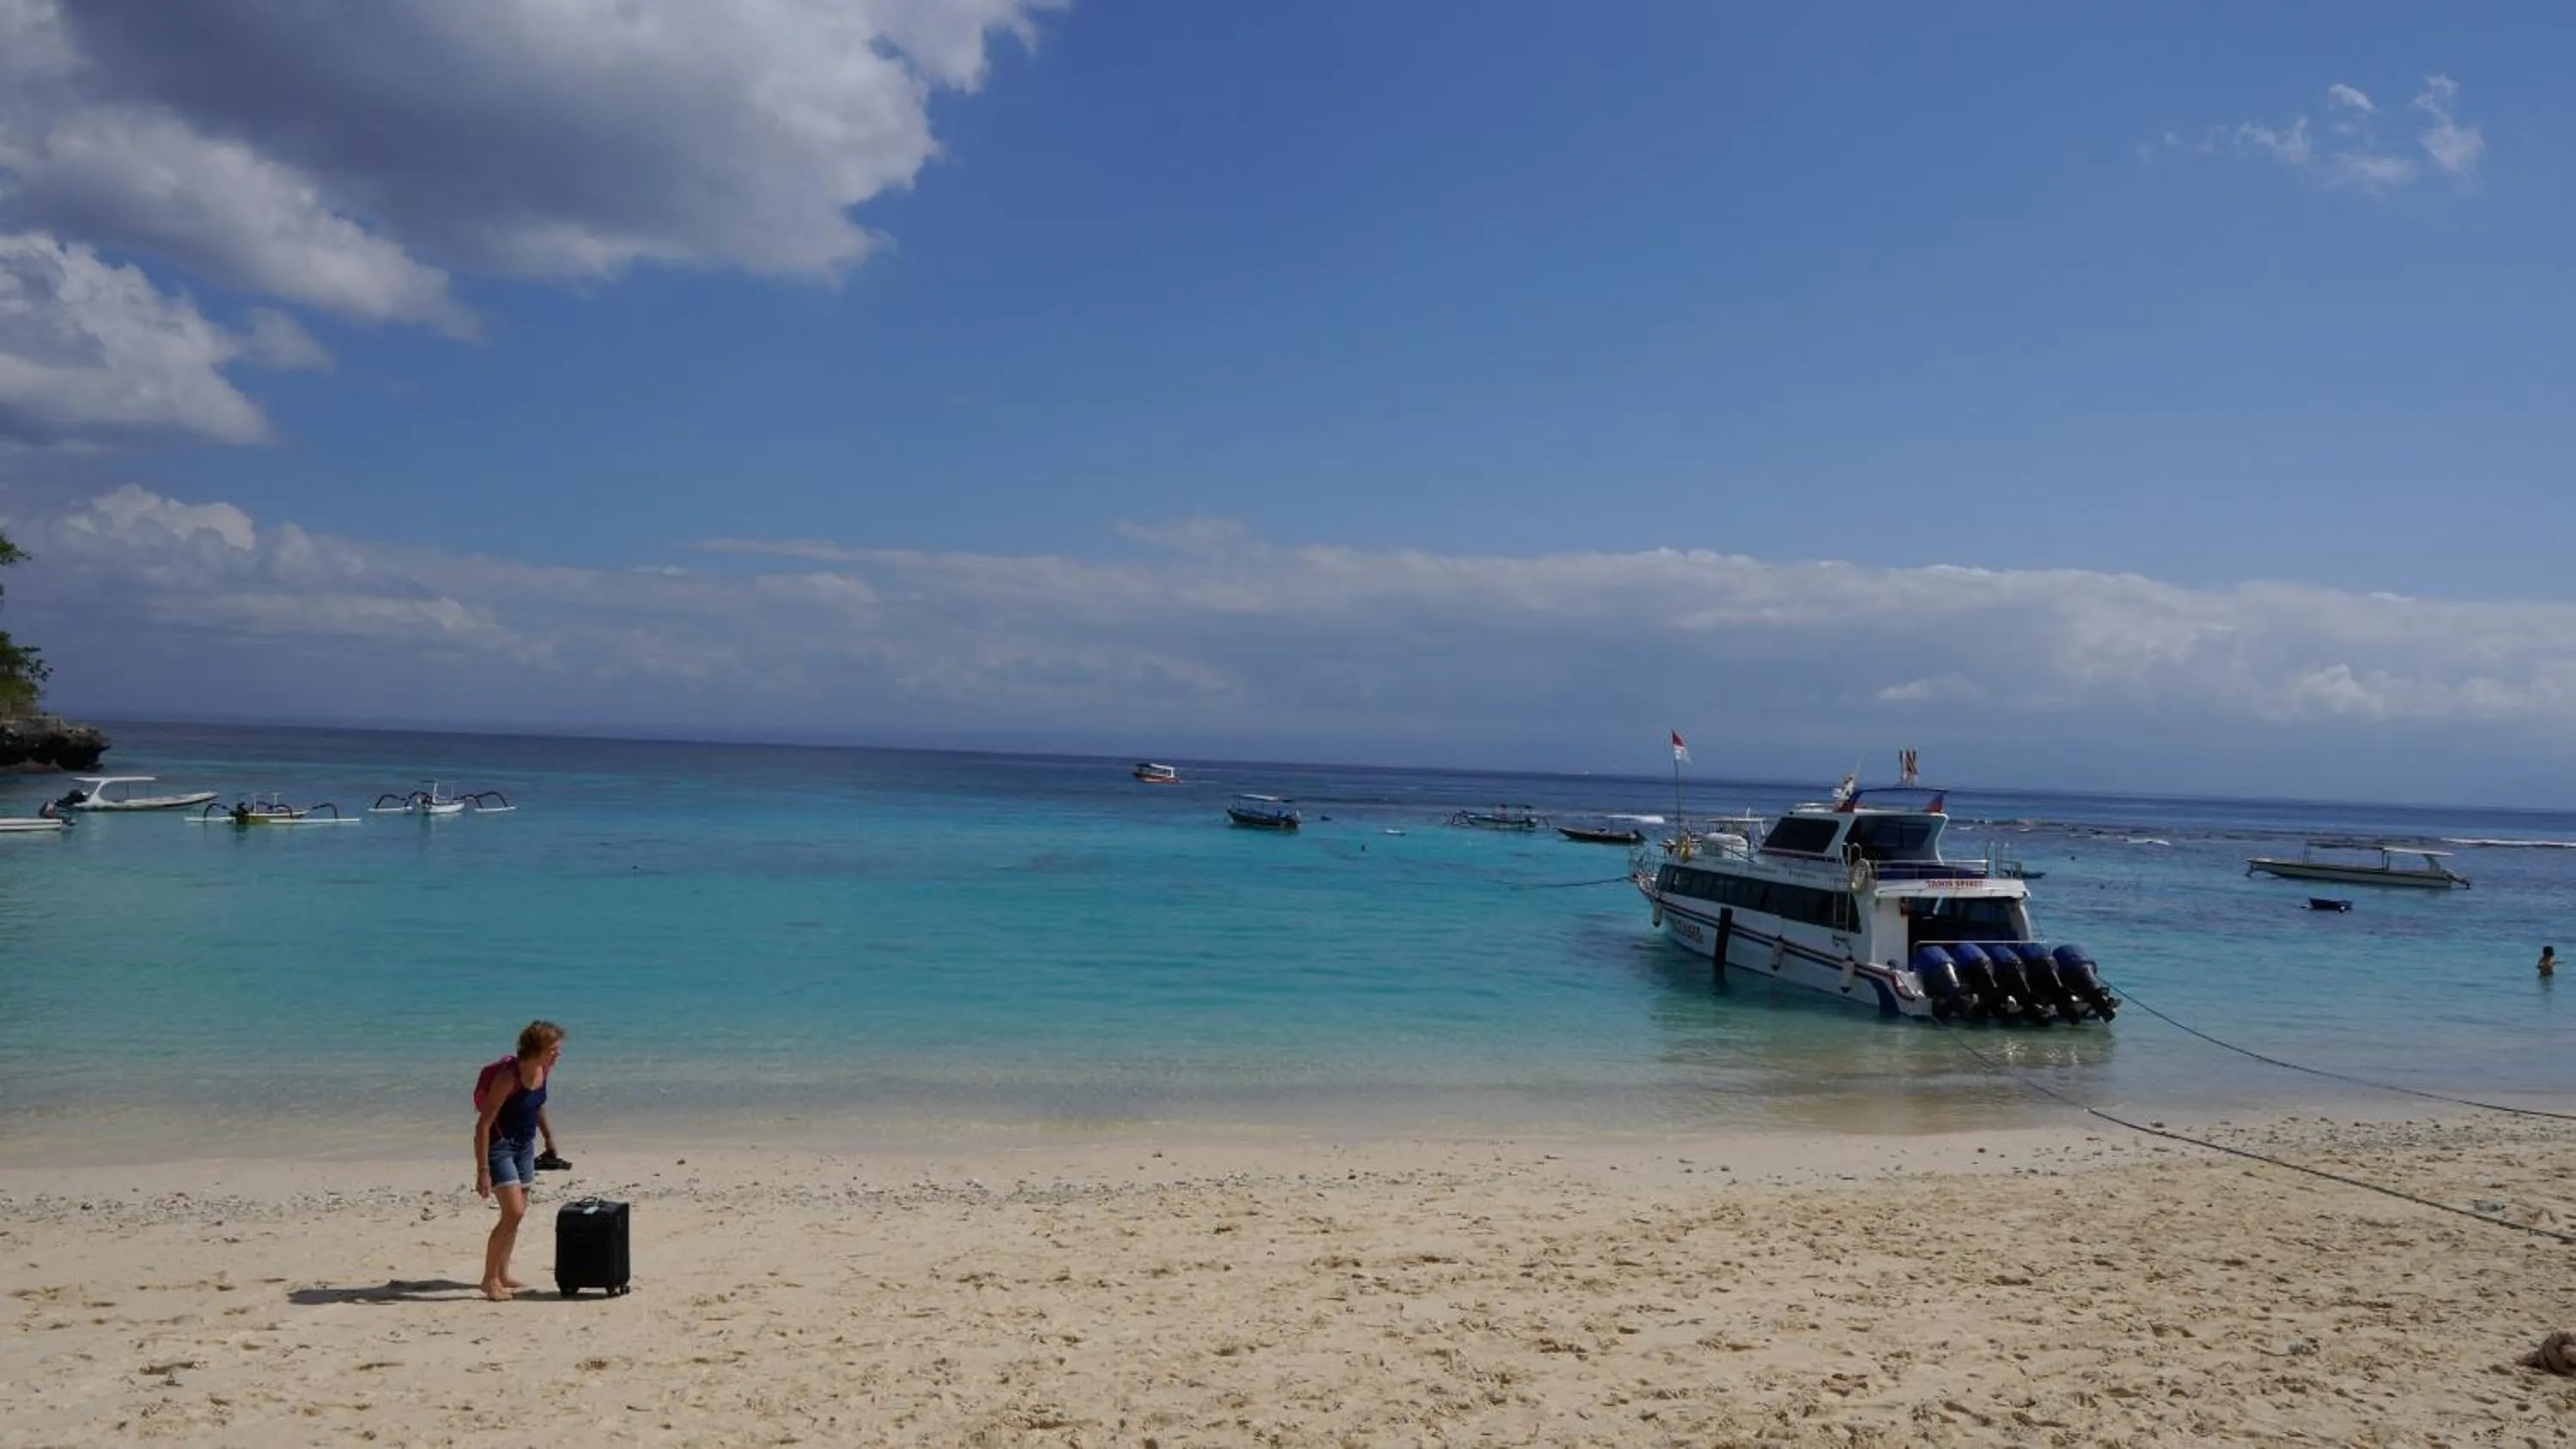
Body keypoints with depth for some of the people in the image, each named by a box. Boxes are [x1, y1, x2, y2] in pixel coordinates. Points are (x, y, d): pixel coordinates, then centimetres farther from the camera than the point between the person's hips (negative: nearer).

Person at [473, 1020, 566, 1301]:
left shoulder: (544, 1071, -3)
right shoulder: (508, 1075, -25)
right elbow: (483, 1124, -25)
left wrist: (548, 1135, 22)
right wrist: (482, 1170, -28)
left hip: (524, 1145, 8)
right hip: (499, 1145, -8)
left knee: (517, 1213, 14)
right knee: (513, 1213, -15)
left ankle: (502, 1275, 27)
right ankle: (490, 1279, -3)